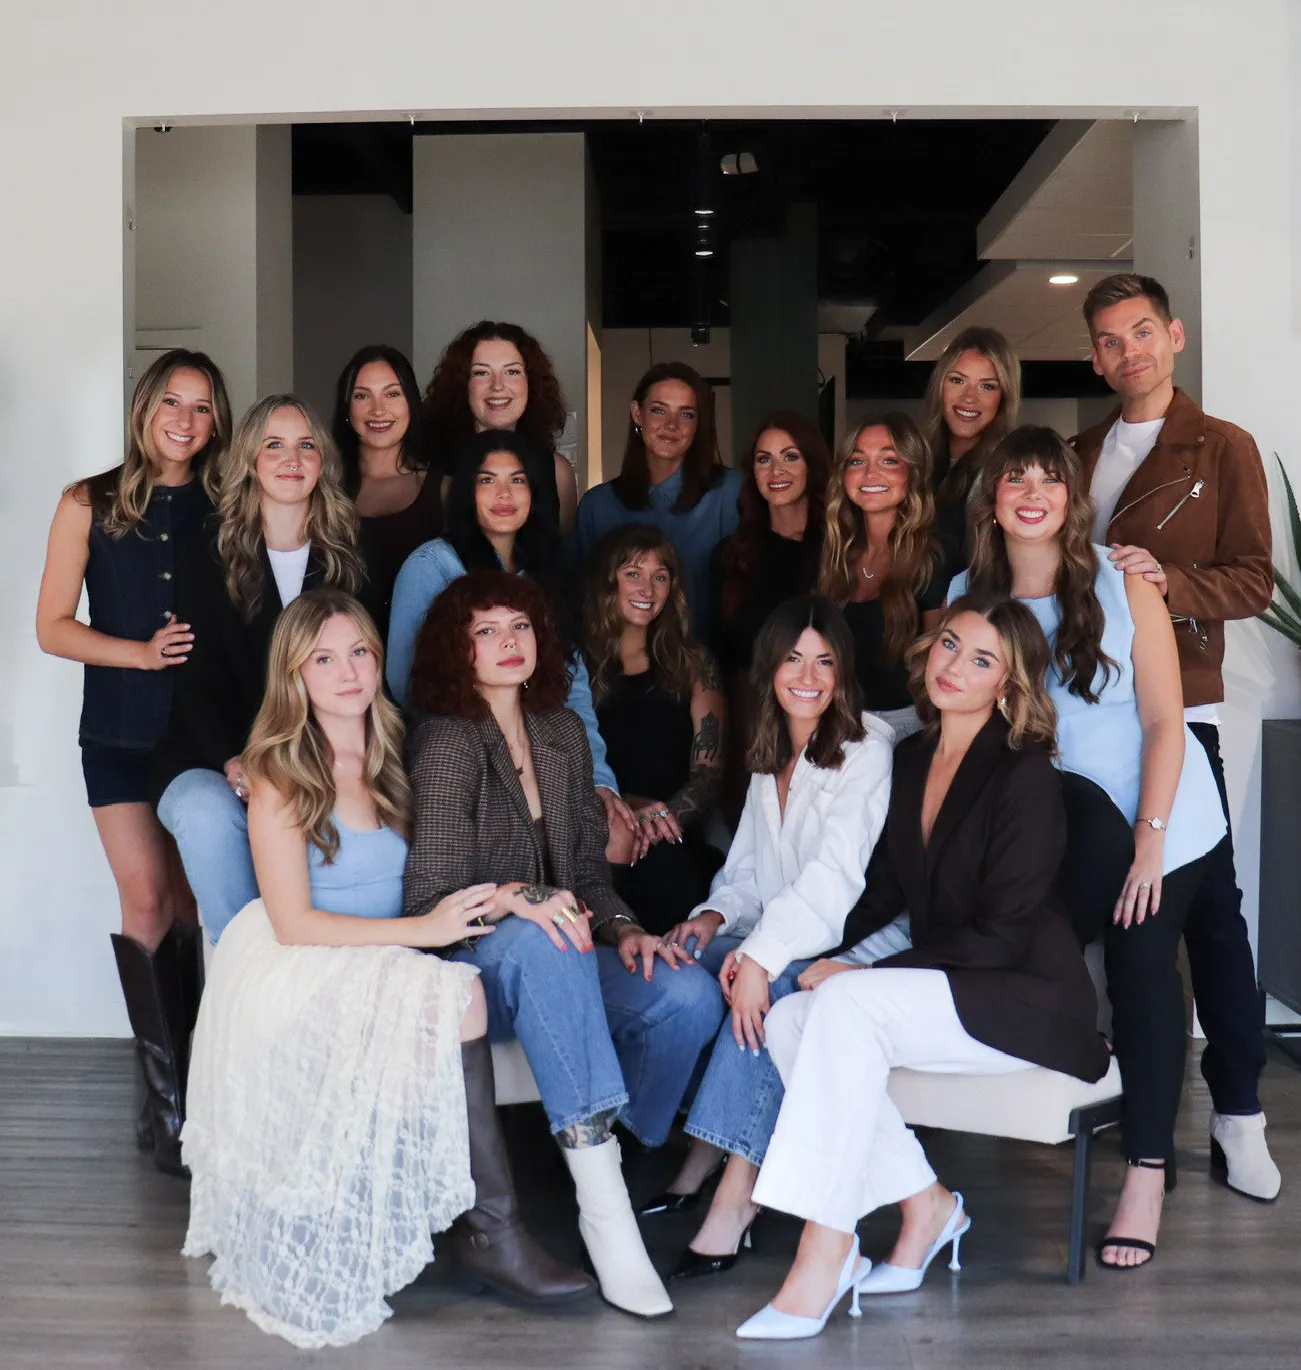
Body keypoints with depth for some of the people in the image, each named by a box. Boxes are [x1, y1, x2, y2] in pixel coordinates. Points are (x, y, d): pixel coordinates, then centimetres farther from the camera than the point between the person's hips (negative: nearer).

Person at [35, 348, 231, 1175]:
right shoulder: (91, 505, 2)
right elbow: (53, 628, 0)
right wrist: (144, 653, -14)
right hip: (121, 733, -1)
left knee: (185, 904, 5)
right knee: (147, 902, -7)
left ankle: (174, 1085, 16)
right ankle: (169, 1095, 2)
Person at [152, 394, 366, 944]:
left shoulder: (349, 560, 7)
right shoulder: (209, 558, 4)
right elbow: (198, 681, -1)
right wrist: (233, 762, -19)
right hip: (212, 762, 0)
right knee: (207, 811, -35)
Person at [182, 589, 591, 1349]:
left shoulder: (393, 756, 10)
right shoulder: (281, 775, -5)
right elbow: (293, 924, -11)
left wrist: (506, 895, -4)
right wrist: (422, 930, -18)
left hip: (385, 969, 6)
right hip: (298, 976, -5)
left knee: (453, 992, -28)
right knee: (458, 993, -29)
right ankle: (493, 1230, -22)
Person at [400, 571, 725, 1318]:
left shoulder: (564, 732, 11)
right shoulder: (447, 743, -8)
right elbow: (429, 900, -14)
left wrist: (623, 930, -6)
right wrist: (513, 899, -32)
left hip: (556, 971, 6)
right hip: (470, 968, -5)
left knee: (690, 994, -22)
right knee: (536, 941, -40)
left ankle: (606, 1163, -5)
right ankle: (604, 1206, -43)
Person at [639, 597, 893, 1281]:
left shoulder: (866, 751, -8)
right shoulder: (768, 757, 16)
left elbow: (835, 875, -20)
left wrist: (762, 953, -30)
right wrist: (715, 915, -4)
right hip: (776, 943, 7)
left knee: (768, 989, -34)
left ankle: (733, 1192, -34)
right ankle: (697, 1164, -15)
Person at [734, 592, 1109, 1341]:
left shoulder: (1027, 776, -13)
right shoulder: (911, 759, 9)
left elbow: (1001, 935, -17)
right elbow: (884, 892, 14)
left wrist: (860, 972, -18)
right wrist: (816, 957, -5)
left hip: (1025, 999, -7)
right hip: (939, 988, 7)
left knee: (848, 1006, -30)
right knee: (790, 1020, -18)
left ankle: (826, 1252, -27)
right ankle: (924, 1201, -5)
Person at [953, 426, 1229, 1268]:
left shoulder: (1125, 588, -10)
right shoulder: (968, 595, -1)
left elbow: (1164, 721, -10)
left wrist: (1148, 843, -16)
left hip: (1158, 822, -3)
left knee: (1143, 969, -7)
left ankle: (1148, 1174, 1)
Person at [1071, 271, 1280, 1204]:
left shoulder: (1223, 450, 3)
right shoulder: (1081, 455, 17)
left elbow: (1253, 582, -4)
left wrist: (1165, 580, -20)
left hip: (1176, 707, -4)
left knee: (1209, 902, -5)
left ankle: (1239, 1111, 2)